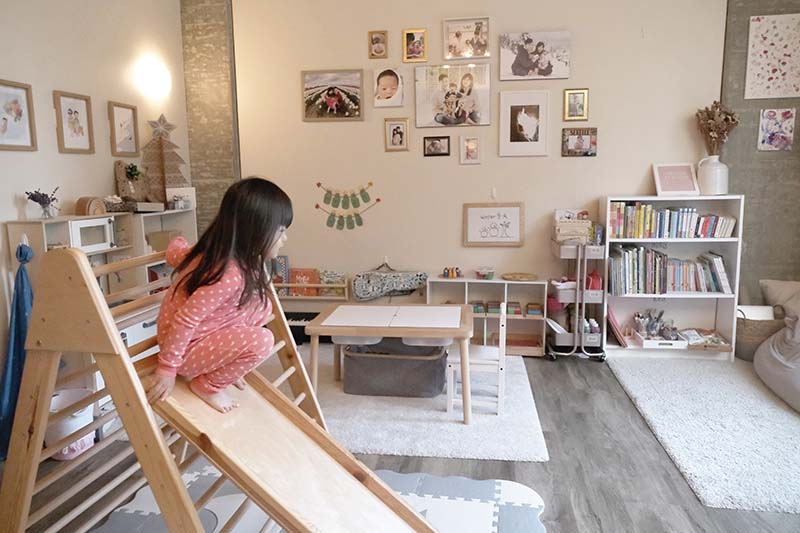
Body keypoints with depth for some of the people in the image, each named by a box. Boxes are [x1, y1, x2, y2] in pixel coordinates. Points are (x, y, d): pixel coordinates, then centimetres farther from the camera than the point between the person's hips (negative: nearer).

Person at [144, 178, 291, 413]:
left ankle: (224, 365, 16)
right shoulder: (229, 275, -32)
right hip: (186, 350, -9)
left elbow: (174, 252, 12)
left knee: (261, 306, 5)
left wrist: (180, 243, 36)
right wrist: (167, 369, -20)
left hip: (203, 335, 9)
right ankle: (207, 385, -2)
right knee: (261, 340, -25)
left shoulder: (214, 252, -4)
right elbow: (185, 320, -29)